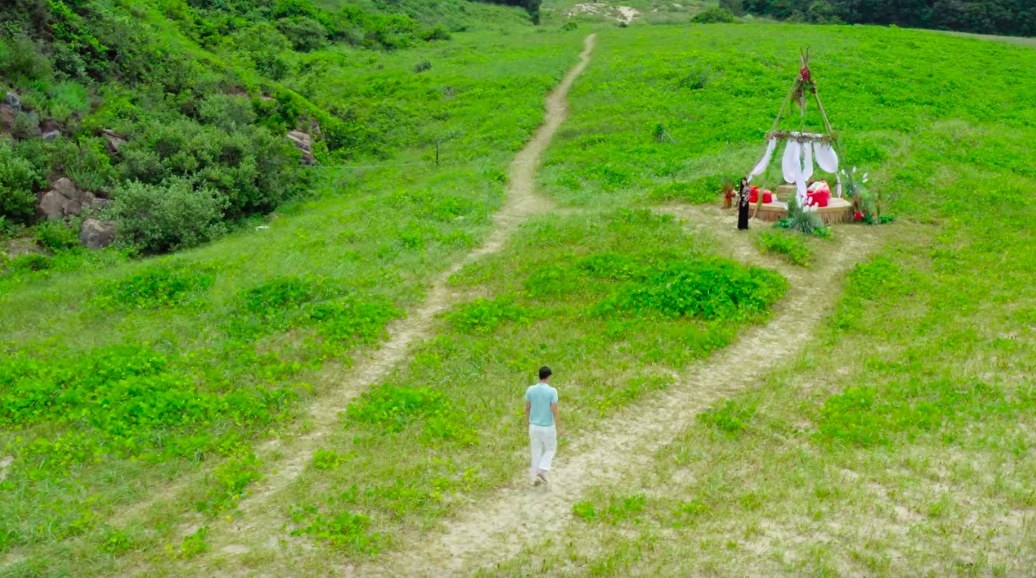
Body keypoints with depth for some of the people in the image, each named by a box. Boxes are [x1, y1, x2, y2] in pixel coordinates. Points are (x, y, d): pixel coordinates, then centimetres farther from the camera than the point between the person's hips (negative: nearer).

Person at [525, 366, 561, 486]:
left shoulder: (530, 390, -5)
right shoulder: (552, 391, -17)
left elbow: (527, 408, 3)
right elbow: (555, 411, -16)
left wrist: (527, 422, 17)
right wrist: (559, 427, -4)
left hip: (534, 426, 3)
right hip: (548, 427, -3)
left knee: (536, 451, 15)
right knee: (550, 450, 17)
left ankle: (535, 477, 17)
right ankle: (542, 471, 0)